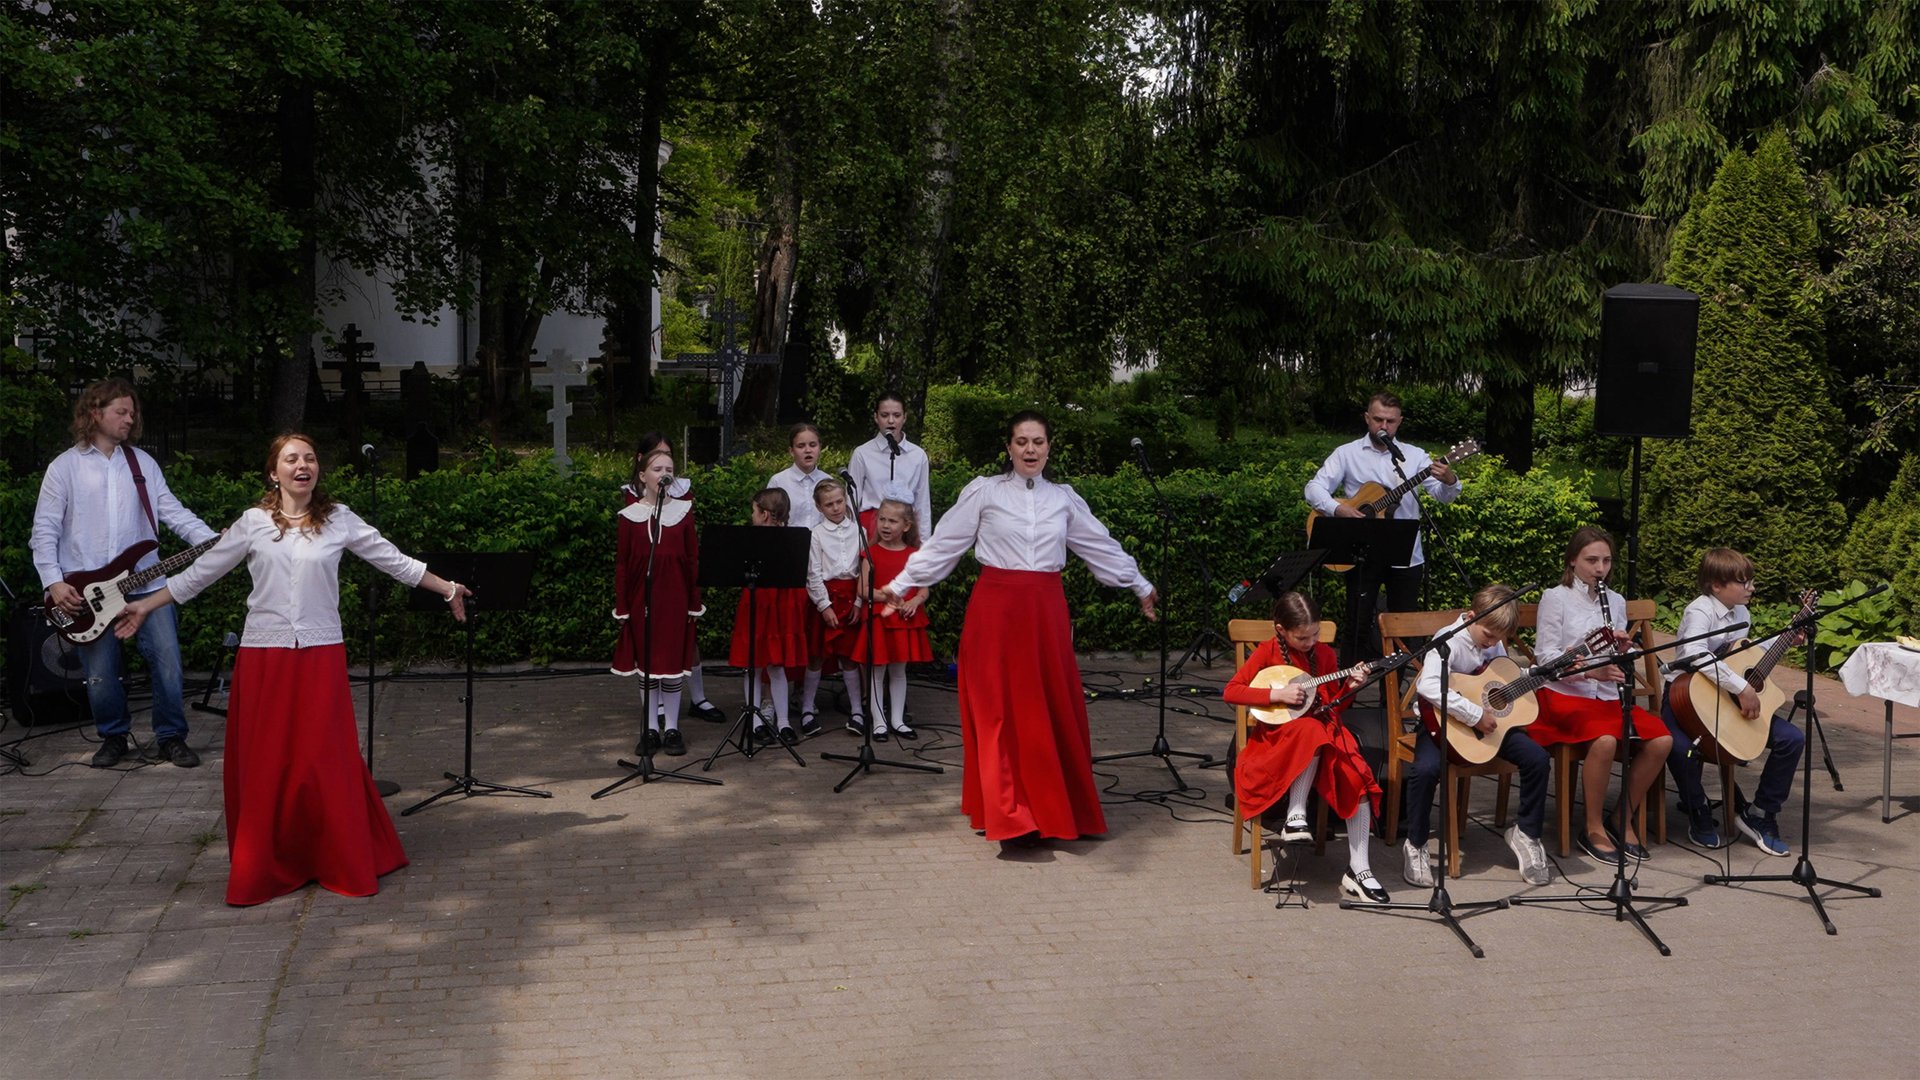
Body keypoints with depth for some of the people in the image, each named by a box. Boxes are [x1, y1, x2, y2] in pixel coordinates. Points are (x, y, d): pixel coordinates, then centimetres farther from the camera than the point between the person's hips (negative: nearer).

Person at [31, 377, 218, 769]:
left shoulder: (142, 462, 10)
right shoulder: (64, 467, 2)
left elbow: (175, 513, 6)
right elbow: (44, 530, 0)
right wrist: (53, 582, -10)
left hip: (146, 583, 2)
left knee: (167, 661, -3)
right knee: (100, 675, 3)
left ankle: (170, 737, 12)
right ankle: (114, 736, 24)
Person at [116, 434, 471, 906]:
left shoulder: (339, 520, 4)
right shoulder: (253, 523, 3)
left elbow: (394, 561, 8)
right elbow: (201, 571, 9)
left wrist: (448, 589, 8)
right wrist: (146, 605, 10)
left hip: (321, 654, 0)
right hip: (264, 655, 1)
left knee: (325, 759, 0)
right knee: (264, 763, 4)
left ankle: (344, 864, 13)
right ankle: (263, 869, 16)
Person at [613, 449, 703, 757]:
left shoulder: (683, 511, 2)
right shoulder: (630, 514, 1)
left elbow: (693, 559, 3)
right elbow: (622, 563, 3)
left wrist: (695, 603, 1)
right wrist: (621, 606, 0)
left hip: (675, 599, 0)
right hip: (641, 599, 0)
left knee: (673, 663, 4)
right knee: (645, 664, 7)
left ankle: (672, 728, 15)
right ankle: (651, 728, 17)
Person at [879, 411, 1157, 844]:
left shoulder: (1064, 498, 10)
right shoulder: (983, 492, 1)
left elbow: (1102, 547, 19)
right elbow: (943, 545, 2)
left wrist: (1141, 586, 23)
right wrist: (898, 585, -1)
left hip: (1045, 611, 3)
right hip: (995, 609, -3)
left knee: (1053, 708, 4)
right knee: (999, 709, -2)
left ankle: (1052, 807, 15)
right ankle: (1006, 812, 2)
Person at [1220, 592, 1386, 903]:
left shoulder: (1324, 655, 10)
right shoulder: (1267, 652, -2)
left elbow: (1334, 707, 15)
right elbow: (1230, 692, -10)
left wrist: (1349, 687, -5)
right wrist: (1277, 694, -18)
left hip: (1325, 730, 4)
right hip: (1280, 735, -4)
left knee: (1359, 780, -21)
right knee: (1311, 731, -38)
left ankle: (1358, 871, -16)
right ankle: (1295, 816, -28)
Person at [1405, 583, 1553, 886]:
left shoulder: (1495, 642, 4)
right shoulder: (1450, 641, -20)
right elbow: (1428, 685, -38)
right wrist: (1475, 715, -35)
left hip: (1490, 721, 7)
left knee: (1538, 759, -11)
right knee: (1426, 768, -35)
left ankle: (1526, 833, 12)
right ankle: (1415, 846, -12)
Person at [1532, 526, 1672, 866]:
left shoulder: (1616, 602, 13)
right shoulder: (1555, 598, -3)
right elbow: (1546, 656, -10)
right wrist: (1590, 671, -24)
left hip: (1607, 696, 6)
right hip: (1564, 695, -5)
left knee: (1661, 739, -18)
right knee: (1606, 739, -34)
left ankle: (1625, 819, 1)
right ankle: (1593, 828, -16)